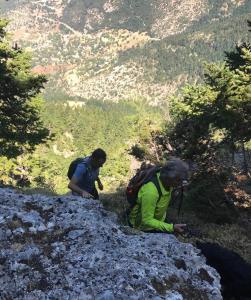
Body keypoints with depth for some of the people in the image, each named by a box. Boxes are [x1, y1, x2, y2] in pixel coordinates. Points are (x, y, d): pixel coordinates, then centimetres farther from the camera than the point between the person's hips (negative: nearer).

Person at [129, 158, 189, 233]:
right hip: (143, 225, -7)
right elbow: (147, 221, -32)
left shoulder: (167, 181, -16)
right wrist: (172, 227, -39)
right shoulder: (150, 192, -39)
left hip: (156, 221, 7)